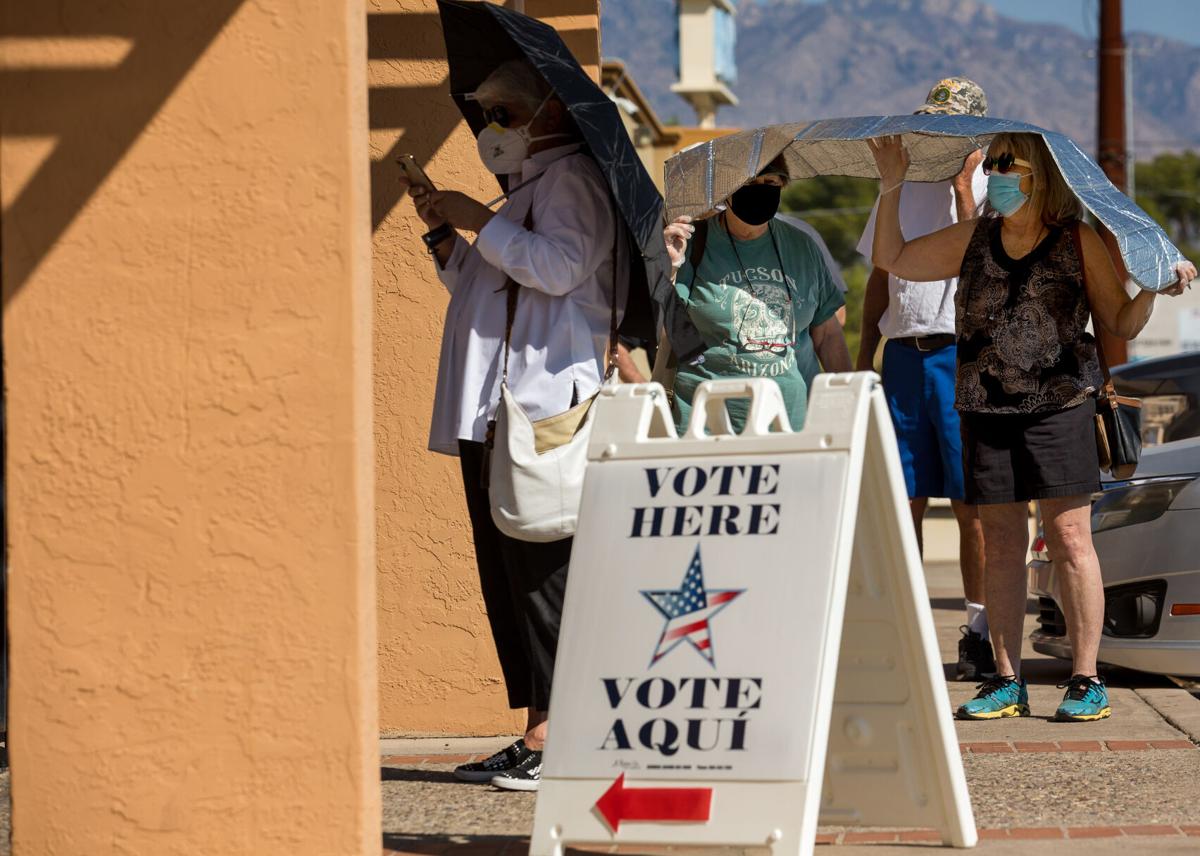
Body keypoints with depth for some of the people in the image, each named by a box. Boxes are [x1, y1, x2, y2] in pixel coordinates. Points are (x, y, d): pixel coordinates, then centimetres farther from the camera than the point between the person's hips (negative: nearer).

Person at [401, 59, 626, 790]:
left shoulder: (572, 178, -3)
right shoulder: (531, 187, 27)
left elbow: (562, 265, -20)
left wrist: (479, 221, -12)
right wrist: (446, 238, 16)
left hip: (543, 404, -10)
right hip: (495, 410, 10)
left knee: (542, 573, -13)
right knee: (509, 577, 7)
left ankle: (558, 741, -14)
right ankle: (537, 737, 9)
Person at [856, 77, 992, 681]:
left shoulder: (991, 187, 1)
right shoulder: (901, 188, 17)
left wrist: (961, 183, -15)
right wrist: (863, 360, 15)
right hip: (903, 354, 5)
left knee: (971, 502, -5)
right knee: (902, 501, 3)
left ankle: (980, 631, -1)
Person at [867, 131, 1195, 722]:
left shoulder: (1078, 241, 3)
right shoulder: (973, 240, 13)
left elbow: (1119, 324, 5)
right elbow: (891, 260, 20)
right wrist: (891, 188, 12)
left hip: (1059, 403, -3)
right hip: (986, 408, 4)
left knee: (1069, 538, -7)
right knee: (1001, 543, 5)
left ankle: (1086, 681, -1)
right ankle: (1006, 682, 11)